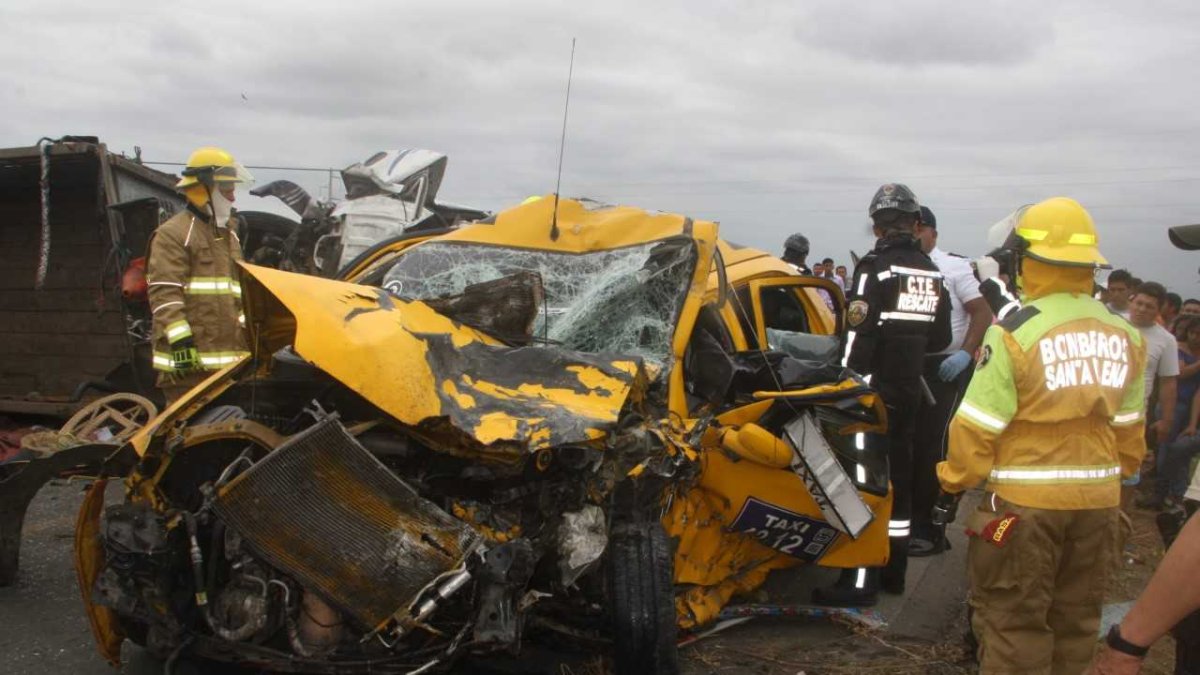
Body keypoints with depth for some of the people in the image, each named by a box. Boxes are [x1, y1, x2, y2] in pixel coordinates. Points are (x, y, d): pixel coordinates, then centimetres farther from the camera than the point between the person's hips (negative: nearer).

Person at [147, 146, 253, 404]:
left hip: (228, 356, 8)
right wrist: (180, 341, -21)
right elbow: (164, 293, -14)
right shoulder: (173, 233, -5)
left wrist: (250, 332, 19)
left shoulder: (229, 234, 22)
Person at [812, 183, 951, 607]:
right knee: (898, 477, 15)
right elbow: (940, 340, 14)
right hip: (910, 389, 7)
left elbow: (858, 336, -18)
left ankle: (860, 582, -7)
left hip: (875, 386, -7)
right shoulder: (932, 274, 9)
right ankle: (894, 570, 25)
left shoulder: (876, 268, -12)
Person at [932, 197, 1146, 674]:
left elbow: (978, 426, -15)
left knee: (1014, 621, 5)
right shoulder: (1125, 337, 2)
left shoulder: (1015, 334, -17)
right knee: (1077, 618, 19)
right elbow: (1129, 428, 10)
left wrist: (952, 484, -3)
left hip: (1025, 500, -6)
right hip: (1099, 498, 6)